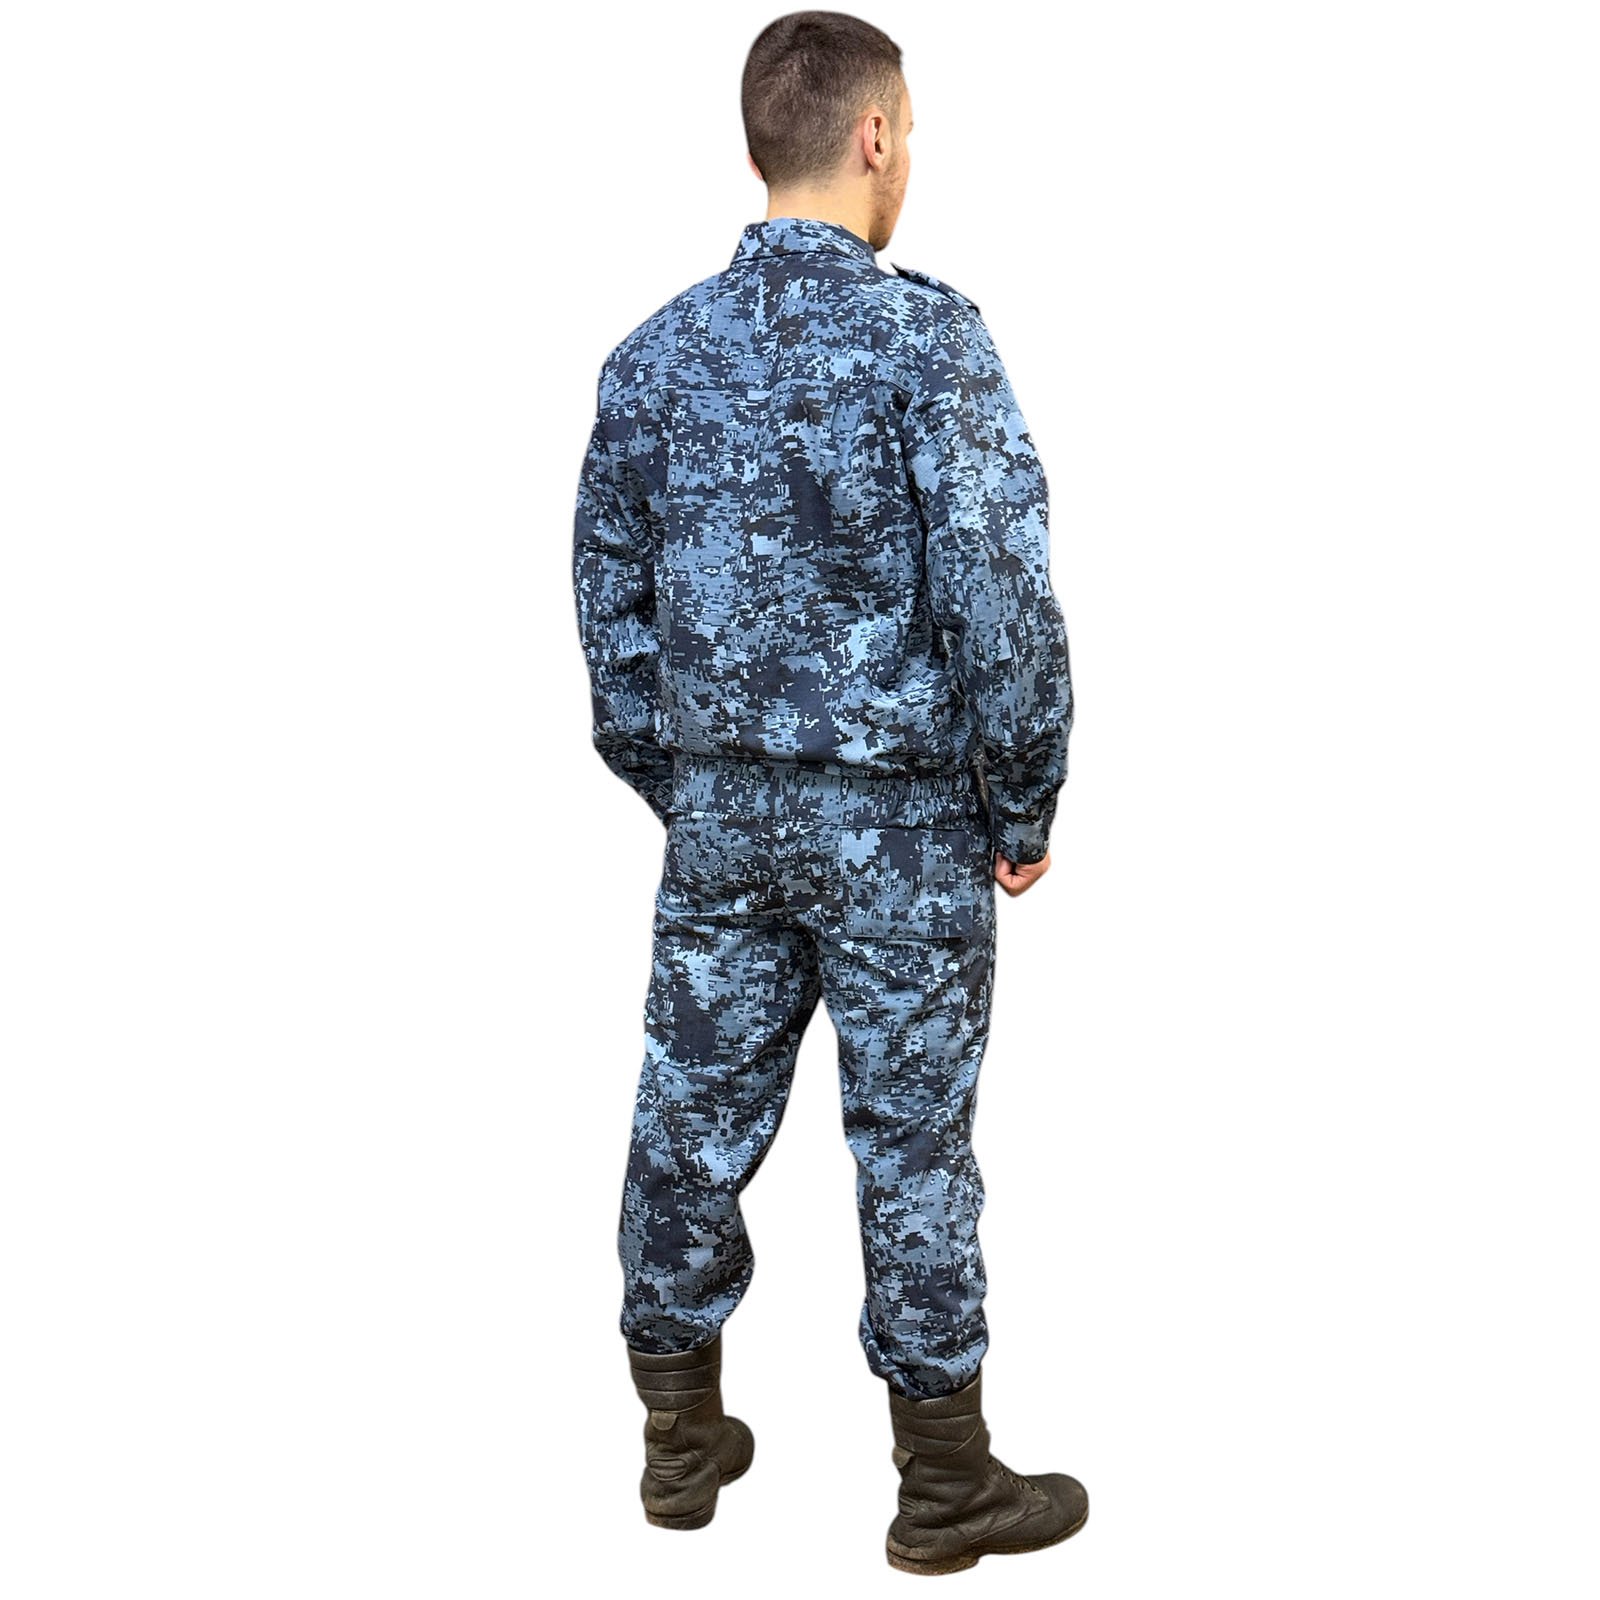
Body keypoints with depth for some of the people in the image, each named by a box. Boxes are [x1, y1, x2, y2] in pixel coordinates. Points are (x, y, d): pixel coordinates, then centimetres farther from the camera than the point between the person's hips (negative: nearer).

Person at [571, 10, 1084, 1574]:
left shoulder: (655, 352, 4)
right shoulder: (927, 335, -13)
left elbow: (611, 601, 8)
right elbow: (1000, 596, -15)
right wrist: (1025, 805, -4)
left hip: (719, 805, 5)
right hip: (898, 818, -5)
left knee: (696, 1114, 13)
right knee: (911, 1139, 5)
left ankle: (682, 1441, 29)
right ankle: (946, 1485, 20)